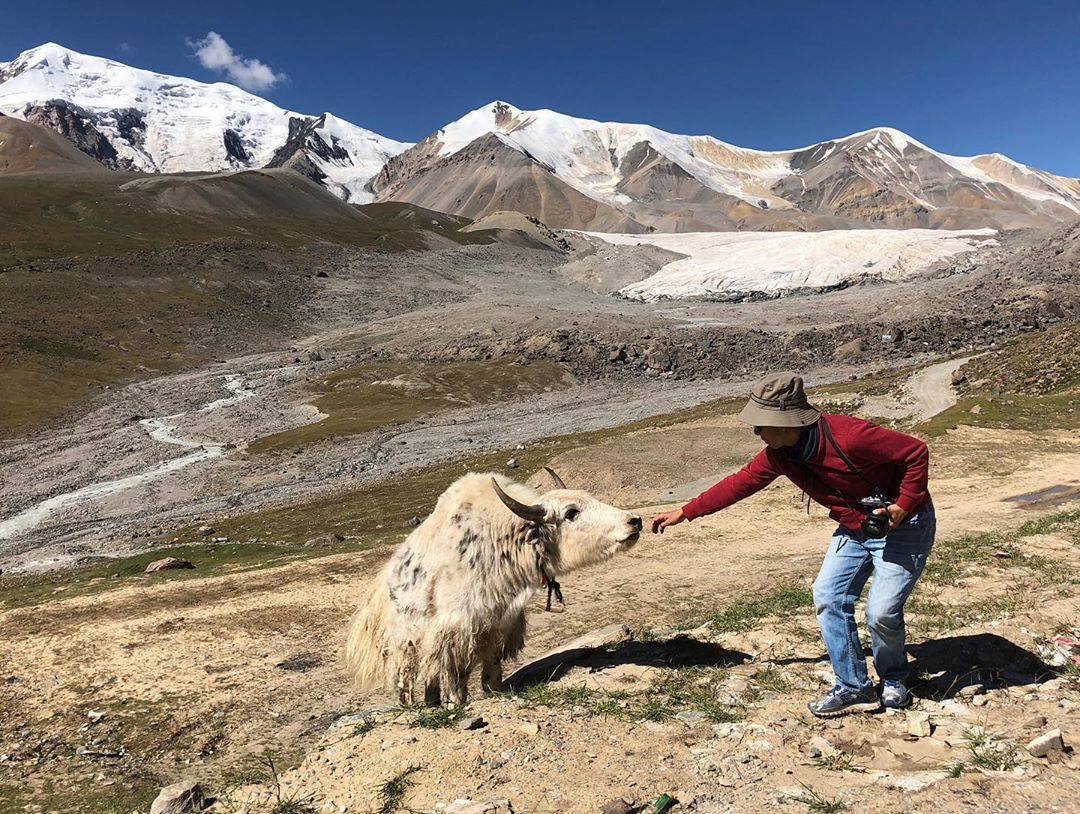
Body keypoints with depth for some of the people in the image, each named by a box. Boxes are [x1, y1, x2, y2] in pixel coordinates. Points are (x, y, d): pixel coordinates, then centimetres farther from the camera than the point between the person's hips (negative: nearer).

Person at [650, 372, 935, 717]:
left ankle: (894, 682, 19)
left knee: (881, 611, -12)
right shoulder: (780, 453, -10)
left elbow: (916, 452, -25)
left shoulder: (849, 437, -34)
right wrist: (685, 513, 1)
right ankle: (853, 688, 9)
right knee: (828, 596, -3)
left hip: (902, 527, -7)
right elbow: (742, 481, -1)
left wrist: (903, 506, -23)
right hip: (854, 529, 7)